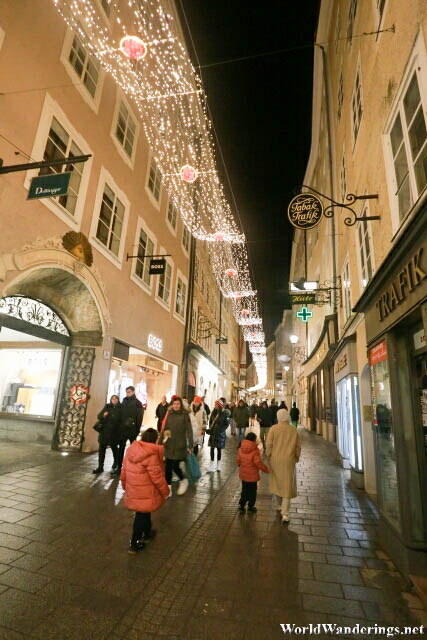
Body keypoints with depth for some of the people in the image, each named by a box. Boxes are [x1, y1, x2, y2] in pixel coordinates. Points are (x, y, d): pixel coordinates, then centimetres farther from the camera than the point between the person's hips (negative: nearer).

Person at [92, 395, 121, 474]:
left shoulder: (120, 409, 2)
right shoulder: (107, 407, 9)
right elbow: (99, 416, 6)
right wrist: (103, 415, -14)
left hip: (114, 432, -2)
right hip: (104, 431, 2)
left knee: (114, 447, 9)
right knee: (101, 448, -1)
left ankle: (116, 462, 35)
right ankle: (100, 467, 7)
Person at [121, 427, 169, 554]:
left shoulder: (131, 449, -3)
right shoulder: (152, 454, -24)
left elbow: (124, 470, 8)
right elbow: (157, 476, -19)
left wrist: (125, 484, 24)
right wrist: (165, 491, -6)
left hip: (132, 489, 7)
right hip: (145, 492, -7)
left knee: (145, 511, 26)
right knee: (142, 515, 10)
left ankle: (147, 533, 45)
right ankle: (134, 544, 22)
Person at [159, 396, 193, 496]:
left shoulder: (185, 415, -6)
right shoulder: (169, 414, 5)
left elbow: (189, 431, -6)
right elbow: (164, 429, 11)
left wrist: (190, 445, -9)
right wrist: (160, 442, 11)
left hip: (180, 445, -4)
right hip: (169, 445, 4)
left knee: (175, 466, -5)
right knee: (168, 467, 5)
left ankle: (183, 481, 24)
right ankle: (168, 488, 21)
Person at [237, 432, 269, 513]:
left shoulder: (241, 449, -3)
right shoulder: (255, 450, -22)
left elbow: (238, 460, 6)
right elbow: (258, 463, -20)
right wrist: (266, 469, -7)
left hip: (243, 474, 5)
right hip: (252, 475, -5)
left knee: (244, 490, 19)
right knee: (252, 490, 13)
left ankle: (241, 504, 15)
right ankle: (250, 506, 23)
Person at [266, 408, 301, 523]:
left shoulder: (273, 429, -9)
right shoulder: (294, 430, -4)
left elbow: (269, 445, -10)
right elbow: (298, 447, 2)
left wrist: (269, 457, 3)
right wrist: (296, 458, 17)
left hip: (275, 460, 0)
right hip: (289, 461, 0)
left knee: (276, 482, 20)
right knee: (287, 486, 7)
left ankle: (277, 505, 37)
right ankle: (285, 513, 2)